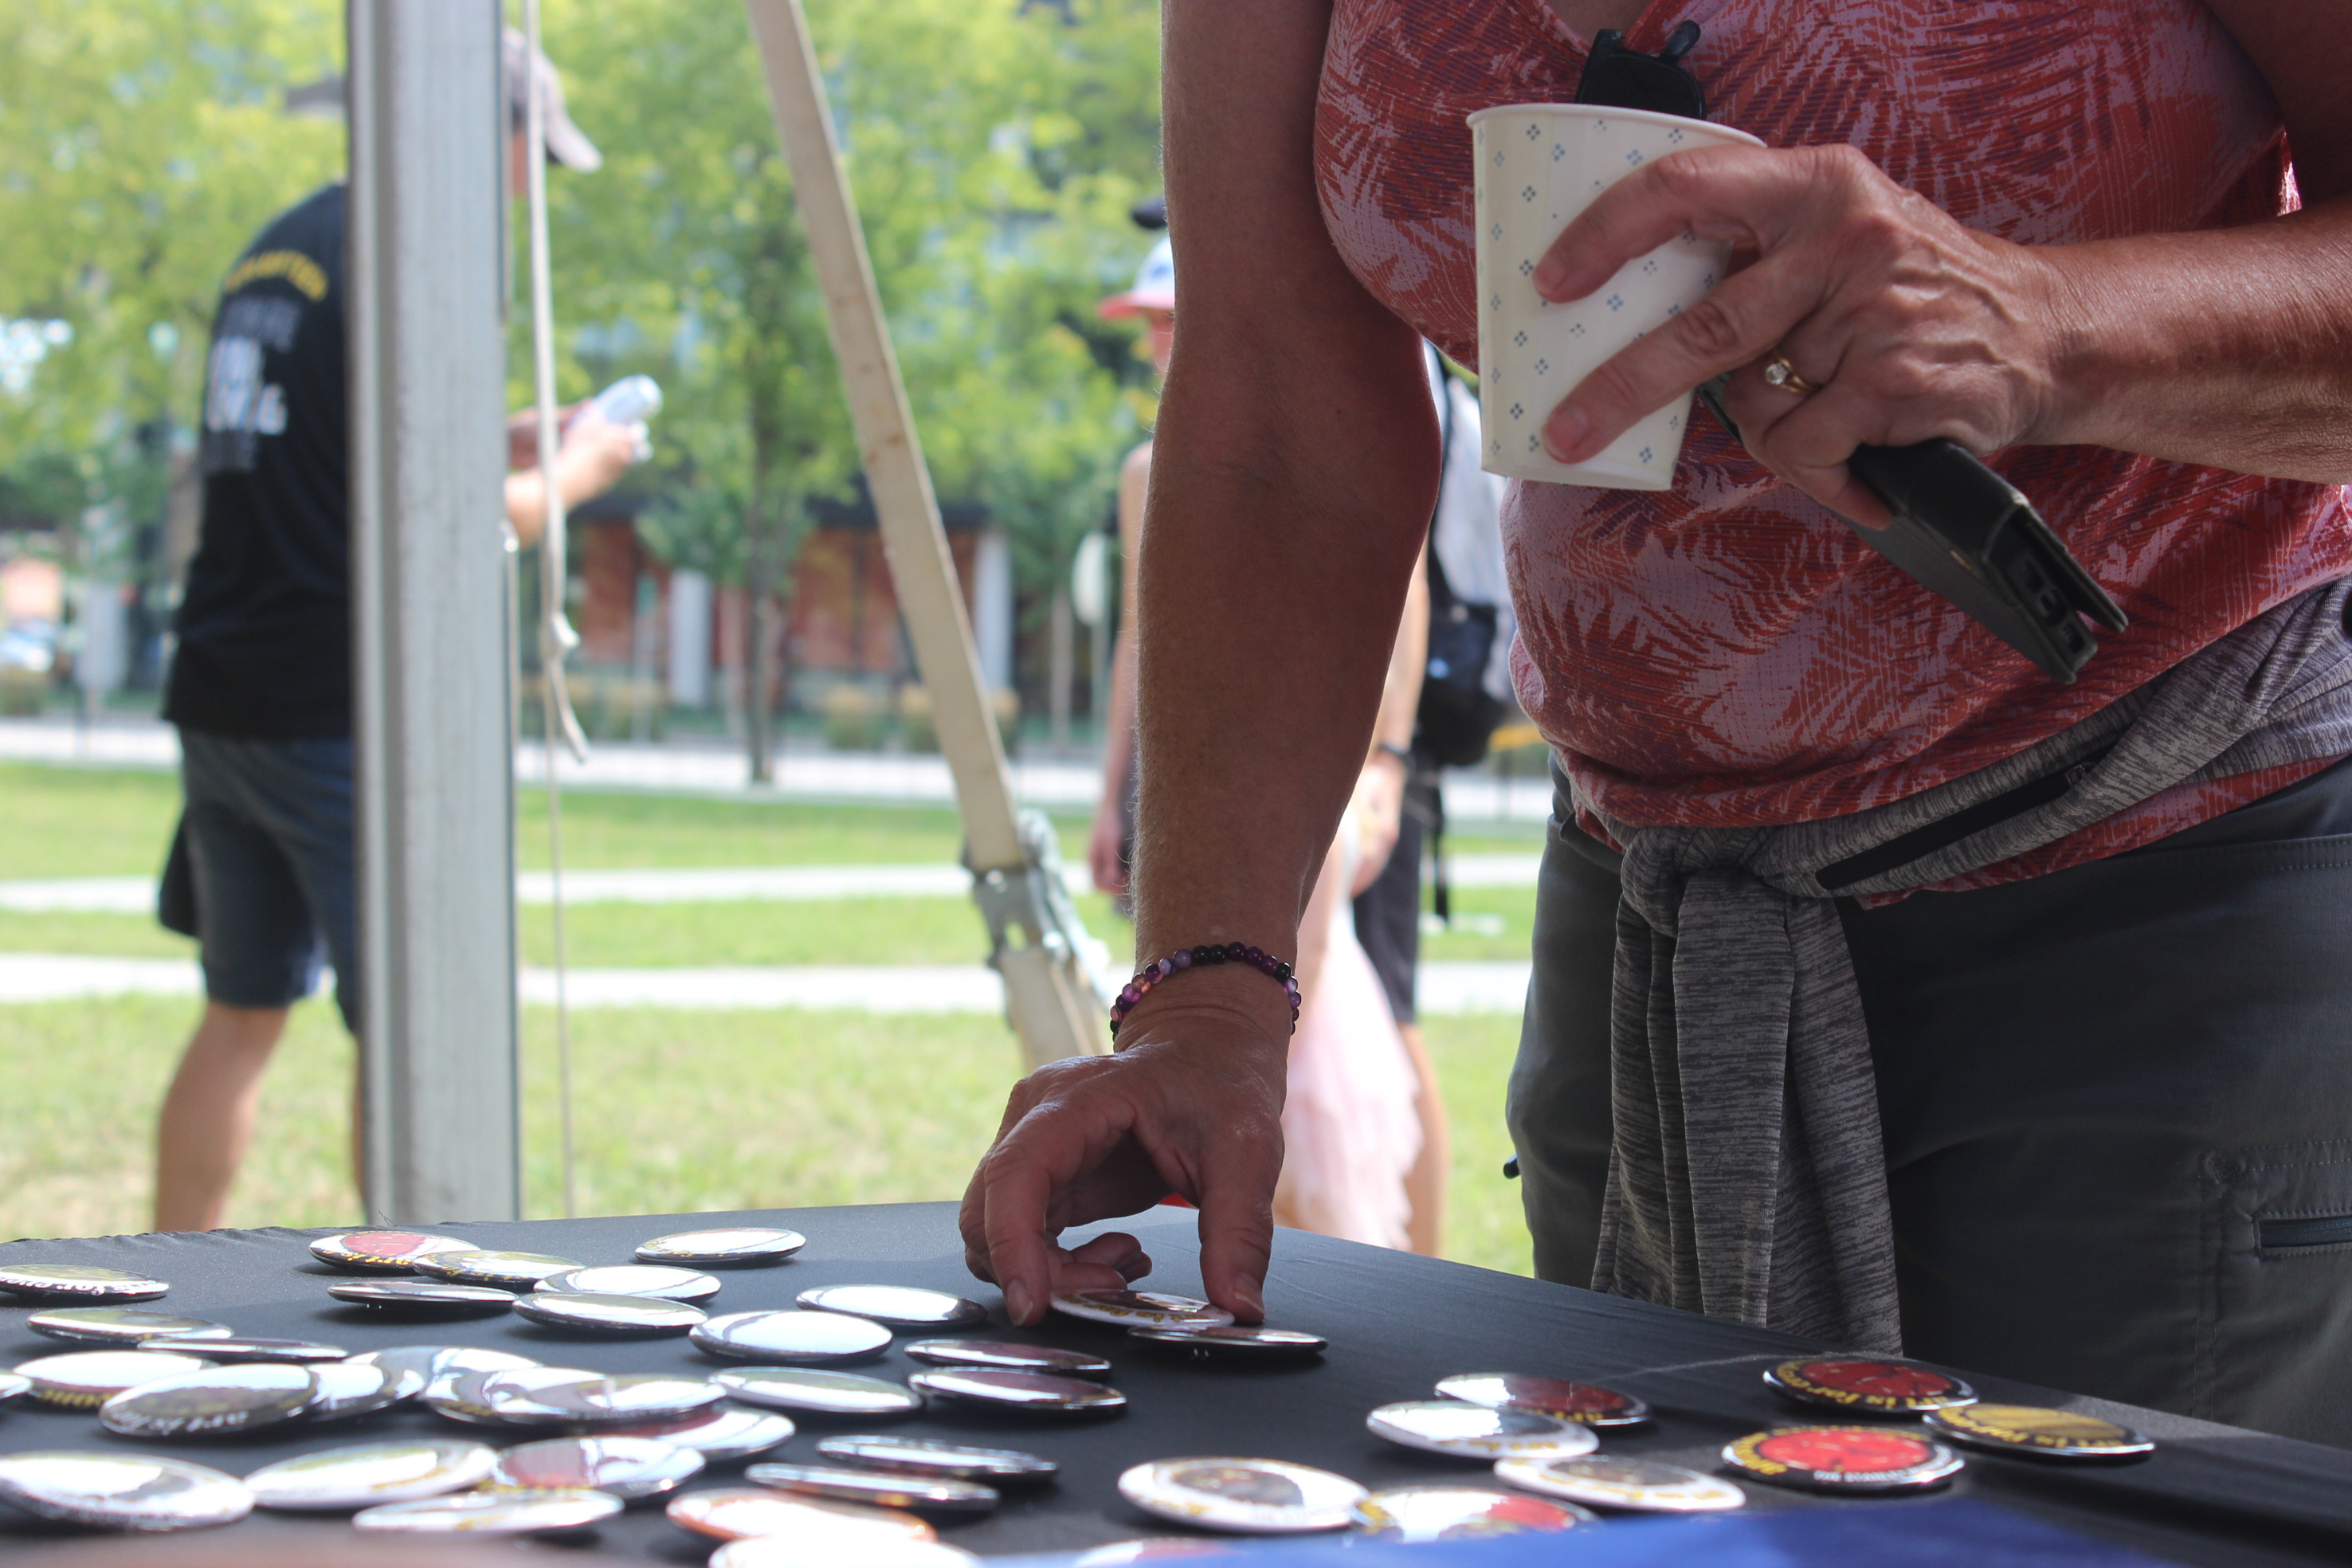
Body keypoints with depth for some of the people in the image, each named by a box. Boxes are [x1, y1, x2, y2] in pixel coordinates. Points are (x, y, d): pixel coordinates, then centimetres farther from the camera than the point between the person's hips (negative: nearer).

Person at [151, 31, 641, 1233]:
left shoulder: (273, 254, 16)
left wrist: (501, 449, 21)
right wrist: (570, 474, 4)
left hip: (221, 694, 8)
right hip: (343, 711, -8)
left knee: (243, 1016, 16)